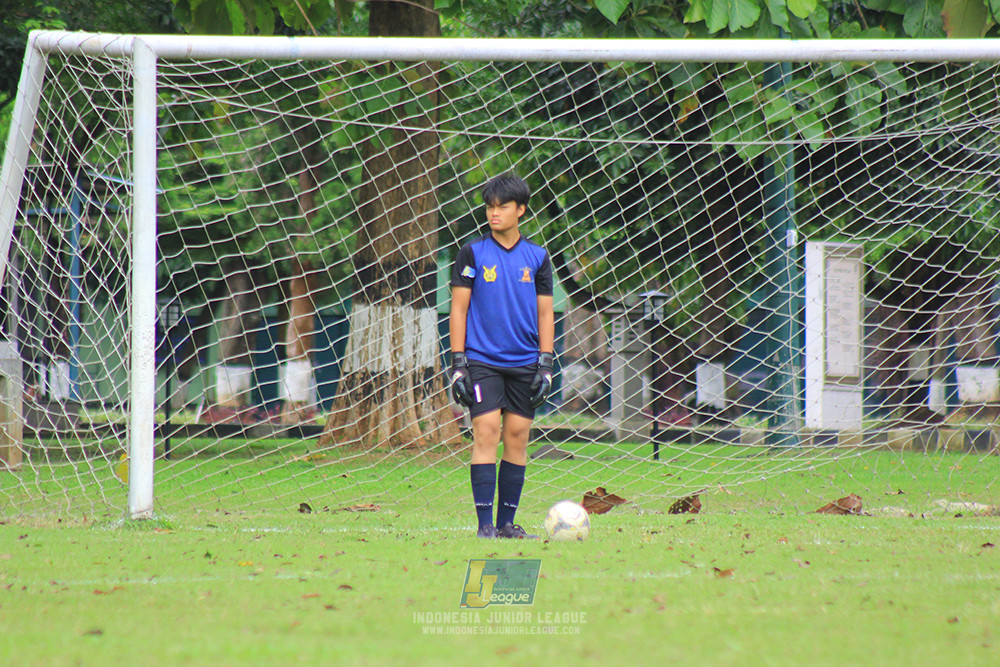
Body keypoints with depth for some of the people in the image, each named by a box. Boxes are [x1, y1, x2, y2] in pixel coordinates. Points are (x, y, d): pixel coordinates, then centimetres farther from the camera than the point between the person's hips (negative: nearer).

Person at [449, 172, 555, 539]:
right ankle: (485, 525, -12)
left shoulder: (537, 258, 8)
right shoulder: (472, 254, 1)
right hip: (481, 360, -3)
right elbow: (458, 309, 1)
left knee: (517, 438, 3)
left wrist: (546, 365, 3)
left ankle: (507, 523, 11)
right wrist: (458, 364, -5)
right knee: (487, 432, -12)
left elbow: (545, 314, 11)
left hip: (525, 363, 3)